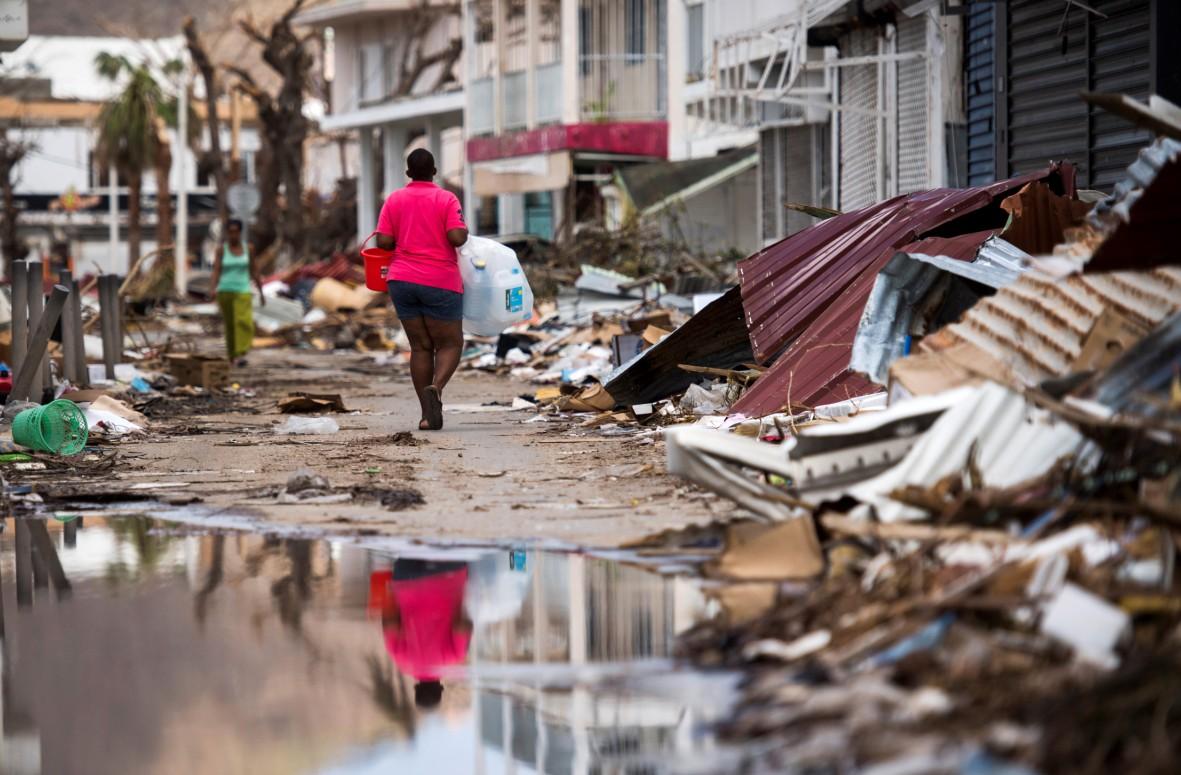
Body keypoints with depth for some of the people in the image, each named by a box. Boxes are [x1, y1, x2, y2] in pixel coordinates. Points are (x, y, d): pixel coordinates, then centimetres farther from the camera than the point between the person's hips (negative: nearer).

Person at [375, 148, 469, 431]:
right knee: (450, 344, 5)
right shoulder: (447, 199, -6)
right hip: (440, 282, -3)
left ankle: (429, 414, 4)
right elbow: (457, 237, -16)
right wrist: (465, 231, 5)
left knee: (420, 347, 9)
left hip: (402, 280, 4)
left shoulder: (394, 200, 4)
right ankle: (436, 387, -24)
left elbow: (383, 242, -2)